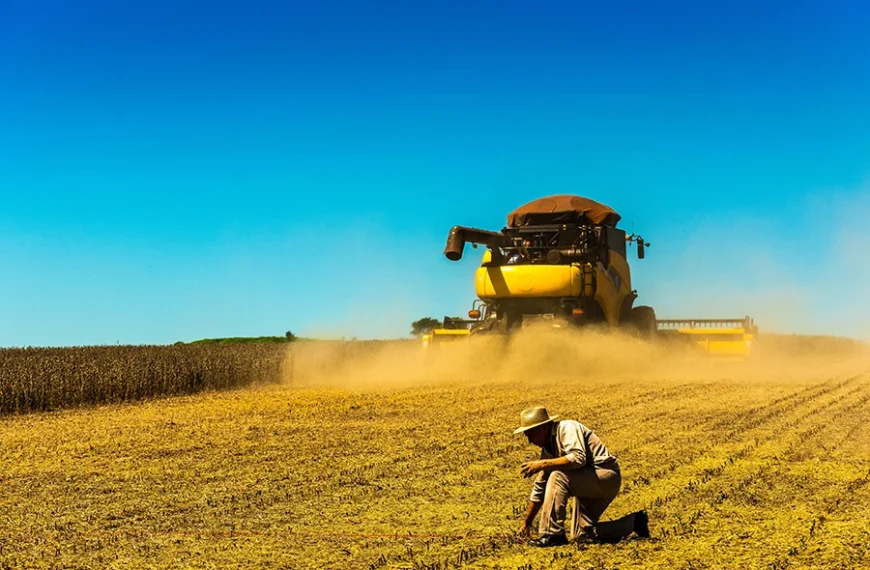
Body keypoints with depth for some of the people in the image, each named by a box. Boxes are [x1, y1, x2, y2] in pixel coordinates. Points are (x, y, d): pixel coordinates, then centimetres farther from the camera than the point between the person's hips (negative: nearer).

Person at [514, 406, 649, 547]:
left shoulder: (567, 428, -15)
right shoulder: (547, 448, 10)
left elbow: (578, 458, -33)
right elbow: (540, 488, 16)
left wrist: (543, 464, -32)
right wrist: (527, 522, 16)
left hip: (606, 476, -10)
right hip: (588, 484, 10)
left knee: (557, 477, -29)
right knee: (582, 535, 10)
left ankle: (553, 534, -23)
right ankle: (634, 522, 22)